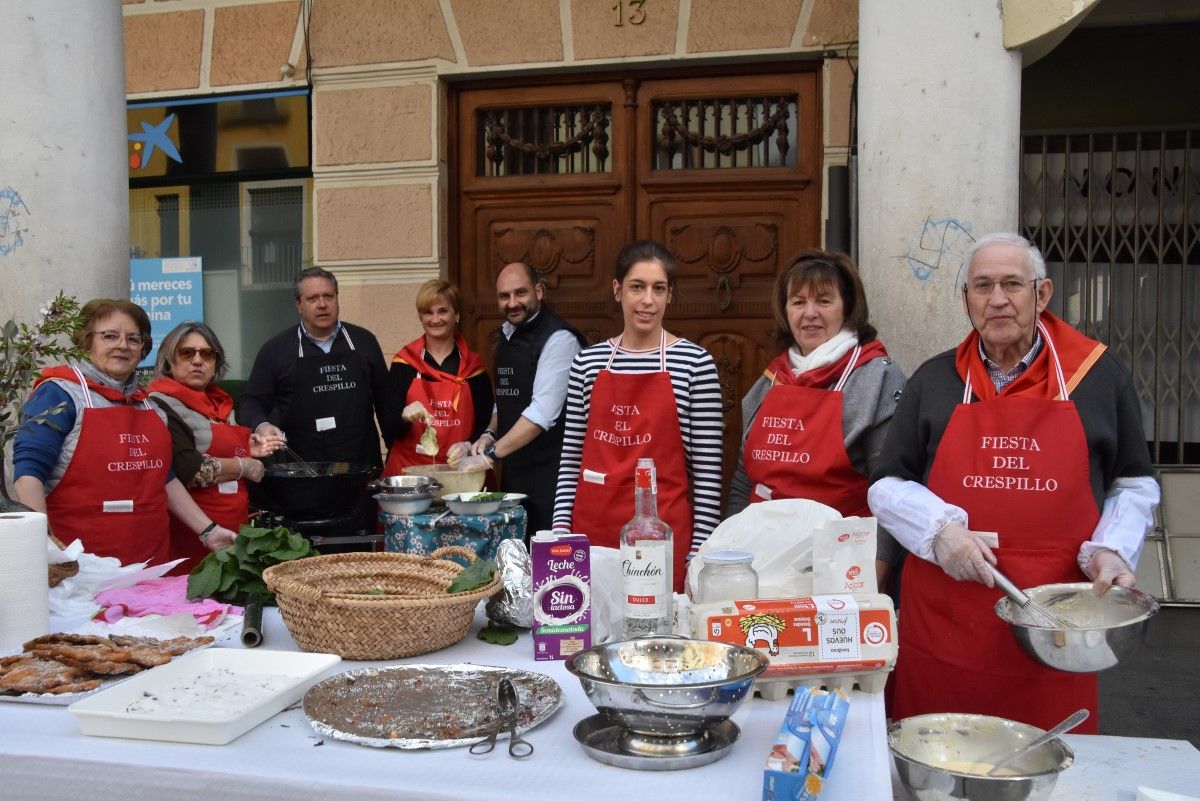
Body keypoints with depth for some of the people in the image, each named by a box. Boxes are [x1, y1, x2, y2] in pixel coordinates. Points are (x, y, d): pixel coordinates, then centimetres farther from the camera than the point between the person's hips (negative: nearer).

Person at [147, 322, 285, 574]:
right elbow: (186, 469, -21)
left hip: (234, 530, 8)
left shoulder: (219, 403, 15)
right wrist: (244, 465, -9)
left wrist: (249, 450, 10)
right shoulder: (162, 406, -10)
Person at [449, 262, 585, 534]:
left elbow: (543, 412, -22)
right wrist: (488, 435, 5)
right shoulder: (506, 334, 13)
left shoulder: (559, 338, -13)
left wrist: (490, 454, -22)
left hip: (549, 471, -8)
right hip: (513, 470, 8)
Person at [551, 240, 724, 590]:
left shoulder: (694, 362, -4)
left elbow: (707, 470, -4)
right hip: (592, 528, 3)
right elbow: (571, 459, 9)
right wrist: (561, 529, 3)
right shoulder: (587, 361, 6)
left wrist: (699, 553, -5)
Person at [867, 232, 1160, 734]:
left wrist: (1112, 550, -4)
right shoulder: (934, 381, 7)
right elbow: (887, 486, 8)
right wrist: (939, 530, -10)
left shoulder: (1099, 376, 6)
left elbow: (1135, 486, 13)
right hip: (943, 622, 1)